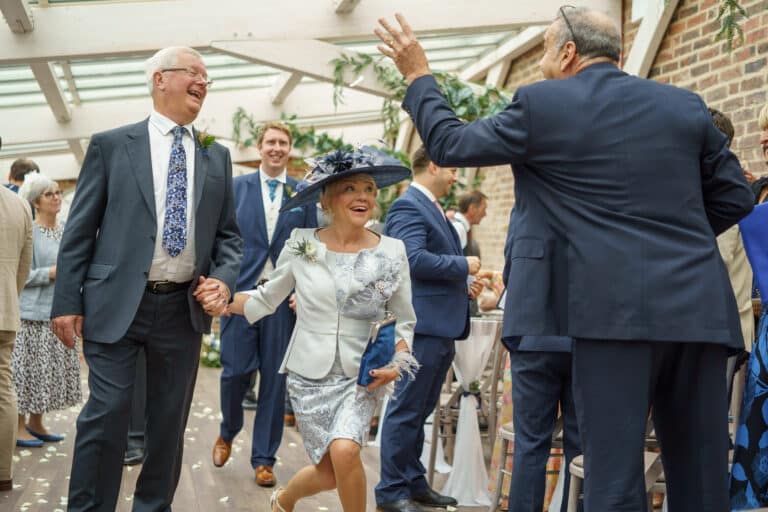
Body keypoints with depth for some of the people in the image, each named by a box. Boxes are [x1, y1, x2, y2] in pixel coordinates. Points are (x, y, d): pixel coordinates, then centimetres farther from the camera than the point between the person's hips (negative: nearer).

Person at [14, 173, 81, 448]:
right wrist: (51, 273, -18)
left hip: (58, 311, 7)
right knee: (28, 367, -2)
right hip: (32, 312, -7)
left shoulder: (65, 230, 10)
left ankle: (36, 423, 21)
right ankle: (19, 426, 7)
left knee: (52, 368, 10)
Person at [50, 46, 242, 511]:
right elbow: (79, 230, 0)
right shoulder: (110, 145, 2)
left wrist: (224, 280, -7)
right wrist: (67, 302, -5)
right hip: (117, 303, -3)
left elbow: (228, 233, 13)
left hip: (184, 307, 4)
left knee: (170, 420, 11)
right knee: (107, 415, -4)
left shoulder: (217, 156, 11)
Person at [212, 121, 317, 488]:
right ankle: (228, 433, 29)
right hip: (241, 290, -1)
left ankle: (264, 458, 16)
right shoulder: (237, 187, 7)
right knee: (236, 371, -2)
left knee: (275, 378, 4)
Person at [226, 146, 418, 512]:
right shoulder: (301, 244, -4)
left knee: (344, 451, -25)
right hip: (308, 374, 0)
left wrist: (397, 364, -13)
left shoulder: (392, 252, -4)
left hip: (361, 375, 0)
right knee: (330, 472, 4)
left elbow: (405, 320, 4)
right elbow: (267, 298, 6)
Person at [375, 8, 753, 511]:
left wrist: (419, 76, 23)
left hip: (616, 306, -5)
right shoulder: (686, 105, 12)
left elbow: (449, 144, 9)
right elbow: (735, 196, 15)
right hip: (698, 305, 5)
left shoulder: (542, 104, 0)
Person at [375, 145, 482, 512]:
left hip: (442, 327, 10)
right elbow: (415, 259, -24)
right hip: (422, 325, -10)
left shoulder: (432, 208, 20)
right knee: (407, 410, -3)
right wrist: (463, 265, -13)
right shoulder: (408, 206, -12)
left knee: (420, 411, 16)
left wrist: (463, 284, 11)